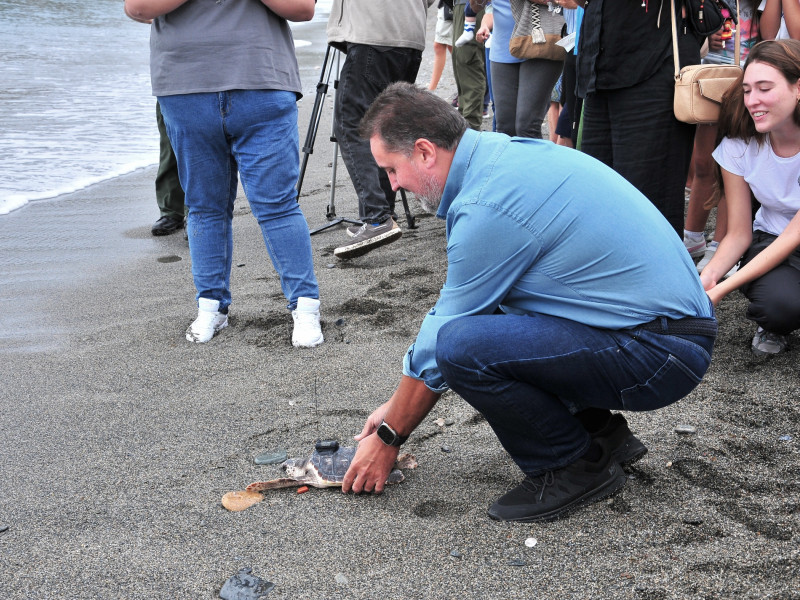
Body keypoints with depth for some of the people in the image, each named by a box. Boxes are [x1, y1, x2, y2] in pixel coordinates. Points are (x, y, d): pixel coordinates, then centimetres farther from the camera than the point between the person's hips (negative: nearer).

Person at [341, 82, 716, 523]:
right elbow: (451, 312, 18)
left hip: (662, 354, -10)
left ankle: (574, 468, -2)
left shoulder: (487, 206, -21)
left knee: (462, 345, -24)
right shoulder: (505, 153, 10)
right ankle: (600, 431, 18)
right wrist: (397, 407, 22)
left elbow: (439, 349, -10)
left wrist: (388, 438, 5)